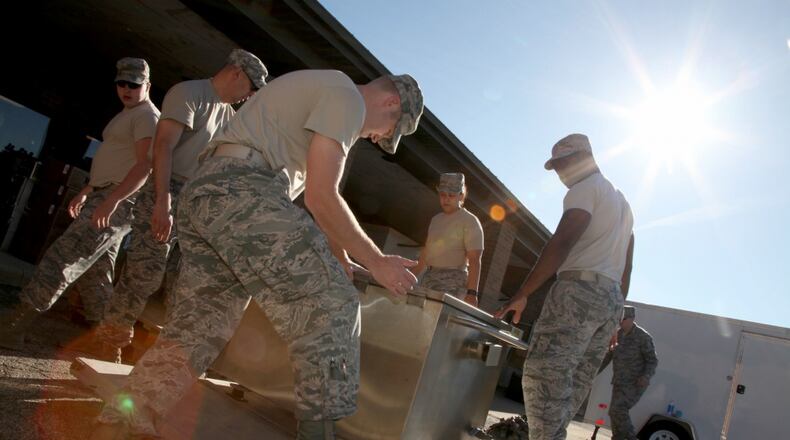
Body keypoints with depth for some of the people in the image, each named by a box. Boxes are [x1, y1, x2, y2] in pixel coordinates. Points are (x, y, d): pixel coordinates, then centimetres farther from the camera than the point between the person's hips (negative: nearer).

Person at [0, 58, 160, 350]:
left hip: (118, 203, -11)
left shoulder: (148, 116, -8)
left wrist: (112, 200, -31)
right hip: (104, 198, 11)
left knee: (61, 259, -15)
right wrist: (86, 192, 27)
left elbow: (146, 165, -22)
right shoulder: (128, 115, 24)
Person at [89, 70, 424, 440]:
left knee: (194, 330, 8)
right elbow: (321, 197, -9)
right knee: (330, 307, -8)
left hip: (202, 195, 11)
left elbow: (317, 192, 33)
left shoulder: (317, 92, 32)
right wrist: (375, 261, -1)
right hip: (240, 192, -11)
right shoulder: (347, 97, 0)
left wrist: (339, 257, 34)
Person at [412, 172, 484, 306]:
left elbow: (474, 260, -12)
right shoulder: (436, 219, 19)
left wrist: (471, 292, -21)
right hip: (429, 276, 7)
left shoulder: (470, 221, -4)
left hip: (452, 280, -7)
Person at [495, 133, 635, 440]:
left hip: (580, 289, -10)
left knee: (544, 373, -16)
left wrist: (522, 294, -21)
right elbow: (626, 270, 27)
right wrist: (615, 314, 28)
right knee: (575, 383, 6)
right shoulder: (622, 202, 28)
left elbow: (562, 243, -17)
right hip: (611, 299, 10)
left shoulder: (585, 189, -2)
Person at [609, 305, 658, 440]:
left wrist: (647, 376, -27)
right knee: (614, 412, 7)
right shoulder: (618, 334, 6)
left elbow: (652, 360, -11)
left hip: (635, 383, -7)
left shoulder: (643, 337, -14)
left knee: (618, 410, -19)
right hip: (619, 382, 7)